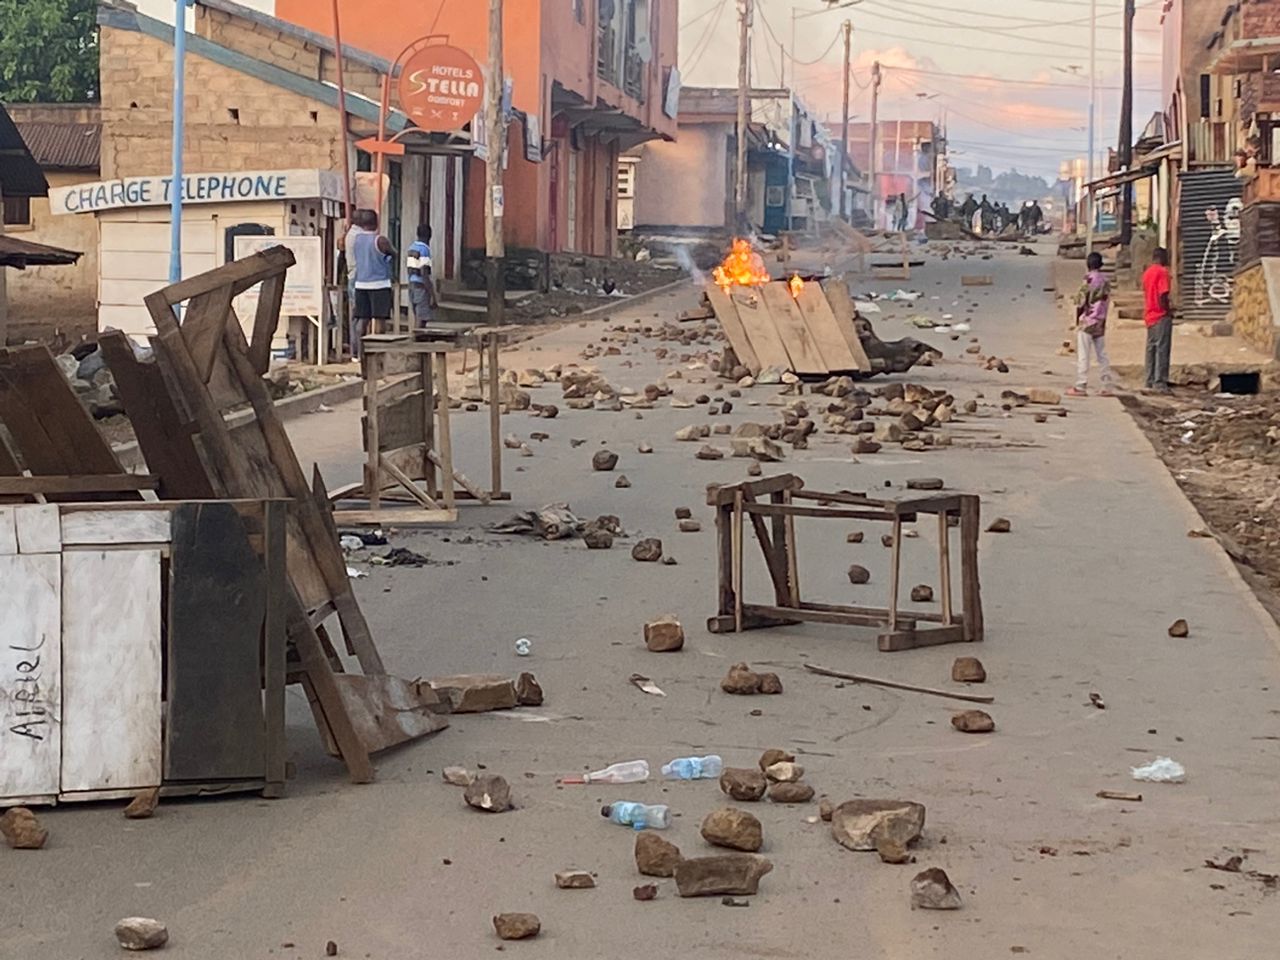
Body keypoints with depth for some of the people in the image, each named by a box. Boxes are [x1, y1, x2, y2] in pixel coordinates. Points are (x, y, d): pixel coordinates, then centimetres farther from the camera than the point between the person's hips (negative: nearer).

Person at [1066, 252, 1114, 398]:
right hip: (1100, 324, 7)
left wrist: (1077, 321, -2)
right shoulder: (1106, 280, 7)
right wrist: (1103, 321, 16)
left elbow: (1080, 303, -12)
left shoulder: (1089, 279, -12)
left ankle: (1080, 387, -7)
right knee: (1102, 355, 10)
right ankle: (1107, 387, 8)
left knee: (1083, 356, -5)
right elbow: (1107, 301, 10)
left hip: (1087, 322, -7)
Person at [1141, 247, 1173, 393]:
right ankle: (1159, 382, -10)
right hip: (1161, 316, -8)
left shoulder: (1147, 273, 14)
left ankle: (1150, 381, 12)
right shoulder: (1162, 272, -11)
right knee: (1162, 349, -7)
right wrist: (1168, 310, -7)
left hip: (1150, 316, 8)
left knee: (1151, 348, 11)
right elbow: (1163, 295, -20)